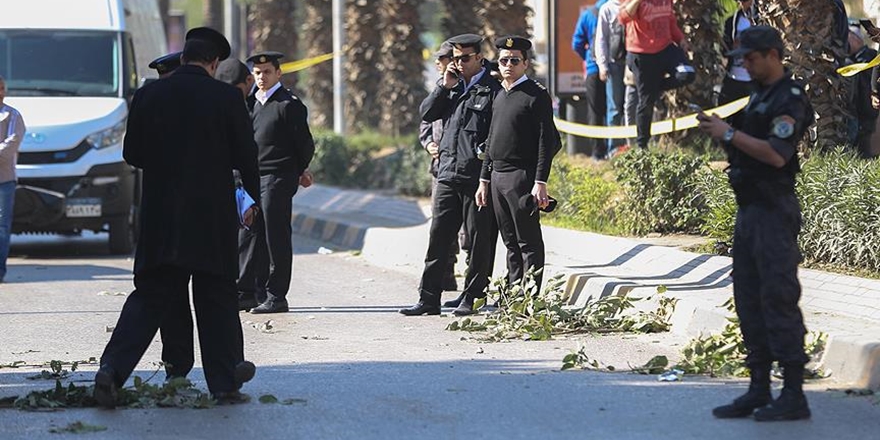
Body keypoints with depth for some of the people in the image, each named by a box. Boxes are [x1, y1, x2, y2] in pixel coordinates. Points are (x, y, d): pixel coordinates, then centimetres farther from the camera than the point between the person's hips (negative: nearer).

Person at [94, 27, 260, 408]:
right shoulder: (226, 97, -5)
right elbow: (246, 156, -1)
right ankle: (225, 382, 12)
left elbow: (132, 154, 6)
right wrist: (253, 200, 14)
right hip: (213, 216, -2)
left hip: (160, 216, 2)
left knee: (149, 295, 6)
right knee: (216, 299, 8)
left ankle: (112, 369, -9)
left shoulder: (149, 95, 2)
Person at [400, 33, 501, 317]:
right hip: (447, 174, 6)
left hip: (477, 176, -6)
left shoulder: (492, 90, -3)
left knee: (479, 240, 1)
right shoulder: (452, 87, 16)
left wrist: (485, 154, -17)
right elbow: (426, 113, 10)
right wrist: (445, 86, 1)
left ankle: (471, 299, 8)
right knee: (438, 238, 5)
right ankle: (428, 299, 8)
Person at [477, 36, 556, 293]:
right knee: (510, 242, 10)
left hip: (522, 176, -7)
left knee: (528, 241, -5)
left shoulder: (537, 95, -6)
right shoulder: (498, 96, 17)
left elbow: (546, 141, -11)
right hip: (497, 176, 7)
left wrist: (540, 182, -17)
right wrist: (484, 180, 16)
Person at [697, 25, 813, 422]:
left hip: (773, 211, -10)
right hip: (749, 209, 10)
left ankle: (793, 395, -8)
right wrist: (718, 130, 5)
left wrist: (730, 133, -19)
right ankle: (759, 391, 16)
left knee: (778, 299, -10)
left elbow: (776, 154, -23)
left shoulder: (790, 99, -12)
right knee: (748, 300, 10)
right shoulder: (759, 96, 17)